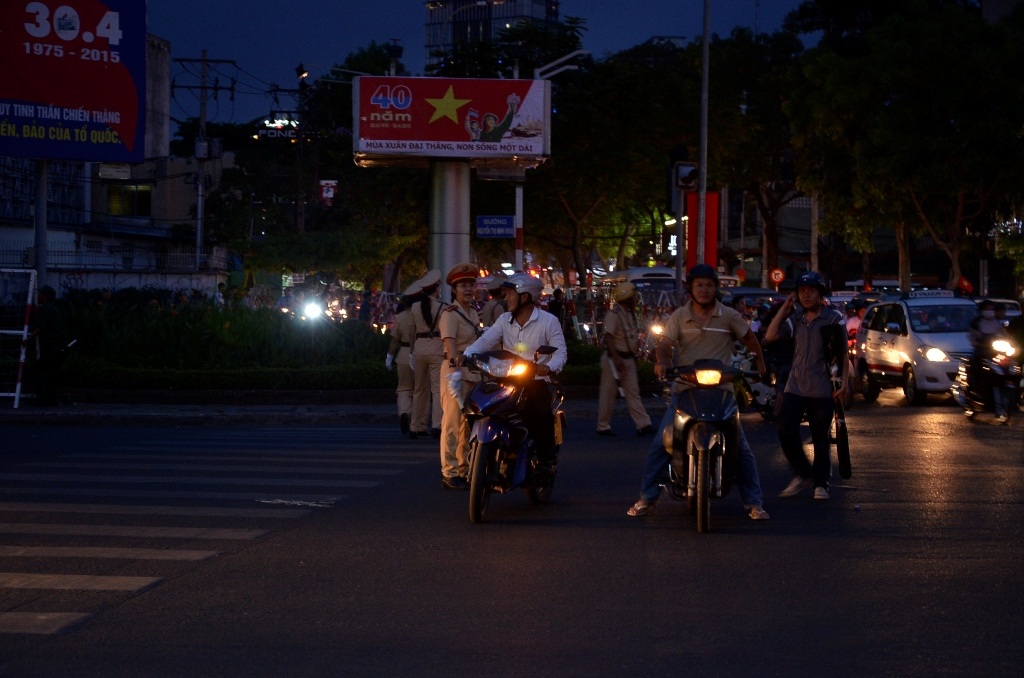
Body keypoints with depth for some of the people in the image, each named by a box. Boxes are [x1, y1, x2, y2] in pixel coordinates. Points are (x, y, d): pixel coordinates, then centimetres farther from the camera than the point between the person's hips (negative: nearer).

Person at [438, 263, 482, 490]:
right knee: (452, 423, -7)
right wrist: (454, 367, -36)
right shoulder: (450, 313, -10)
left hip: (474, 371, 9)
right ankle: (449, 472, -5)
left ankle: (465, 469, 21)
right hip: (455, 370, -9)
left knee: (469, 423, 13)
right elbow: (450, 342, -24)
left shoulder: (473, 313, 17)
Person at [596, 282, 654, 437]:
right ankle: (603, 426, 8)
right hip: (614, 358, -8)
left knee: (633, 392, 4)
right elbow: (608, 338, -20)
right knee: (608, 393, 0)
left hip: (628, 358, 8)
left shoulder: (630, 313, 11)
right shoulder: (614, 314, -16)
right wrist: (616, 359, -26)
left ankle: (643, 425, 1)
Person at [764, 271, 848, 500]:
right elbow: (770, 336, -1)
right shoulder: (795, 319, 12)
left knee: (820, 438, 4)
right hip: (795, 386, 4)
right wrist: (784, 308, 1)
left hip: (823, 389, -4)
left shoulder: (833, 318, -1)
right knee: (786, 431, -6)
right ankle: (802, 475, 12)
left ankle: (821, 483, 15)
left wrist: (843, 383, -11)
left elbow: (843, 353, -3)